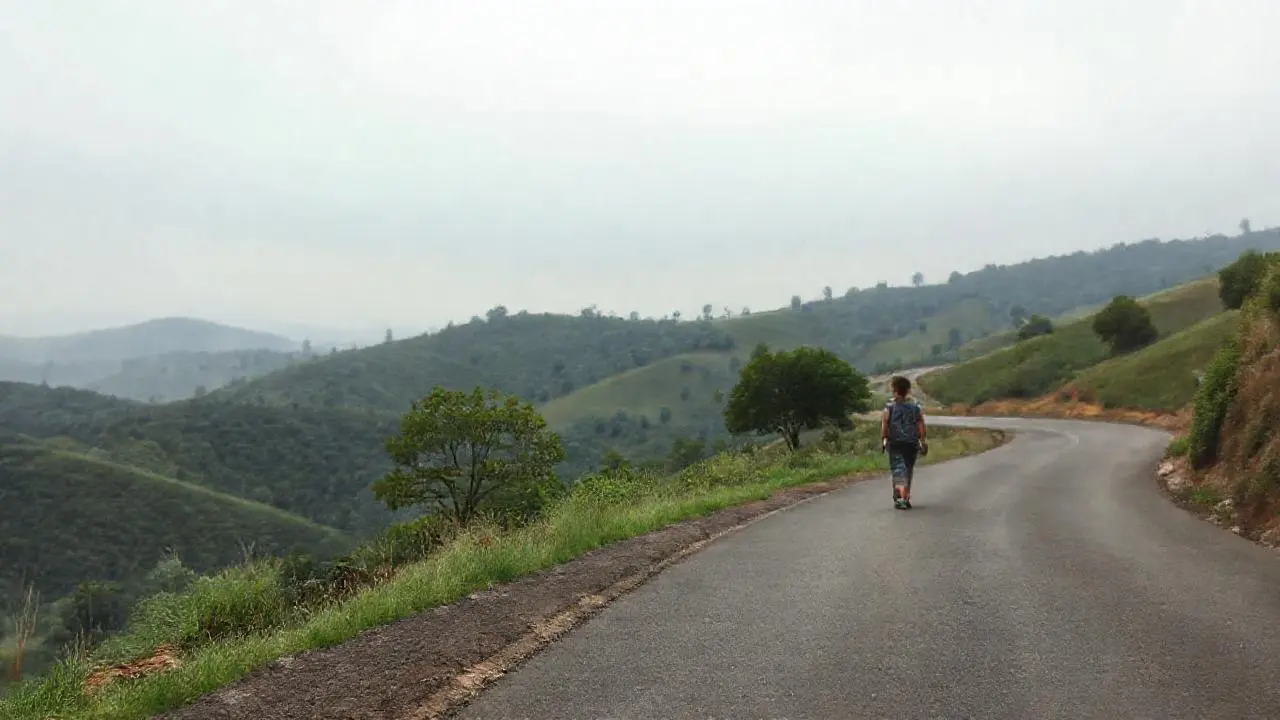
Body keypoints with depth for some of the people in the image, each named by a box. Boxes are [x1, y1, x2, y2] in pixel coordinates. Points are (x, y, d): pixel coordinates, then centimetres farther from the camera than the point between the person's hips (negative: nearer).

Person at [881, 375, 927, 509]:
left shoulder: (889, 406, -4)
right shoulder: (915, 406, 3)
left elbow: (884, 425, -7)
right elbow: (921, 425, 0)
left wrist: (883, 440, 1)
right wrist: (923, 442, 5)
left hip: (895, 444, -3)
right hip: (911, 443, 3)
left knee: (898, 469, -4)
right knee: (908, 470, 15)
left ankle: (901, 496, -21)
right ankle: (906, 497, 22)